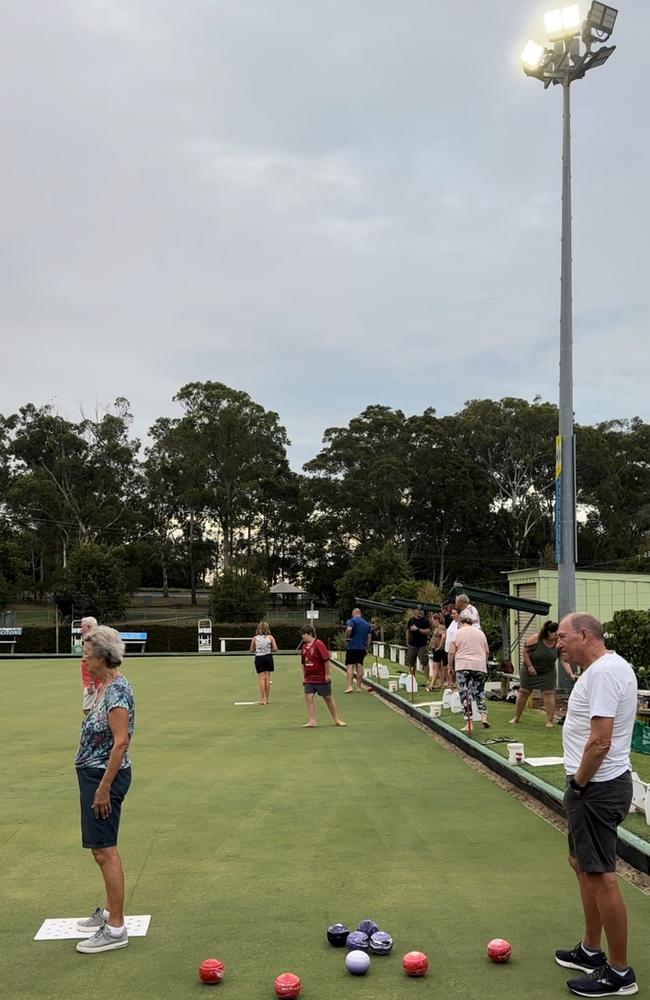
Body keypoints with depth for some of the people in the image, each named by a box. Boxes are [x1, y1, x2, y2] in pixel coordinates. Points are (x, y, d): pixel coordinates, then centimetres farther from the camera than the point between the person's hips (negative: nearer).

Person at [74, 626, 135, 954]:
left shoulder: (117, 690, -20)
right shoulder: (105, 686, 10)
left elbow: (120, 742, -23)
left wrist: (104, 787, -21)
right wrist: (98, 784, 19)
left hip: (105, 776, -10)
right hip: (94, 774, 10)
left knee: (104, 850, -4)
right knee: (102, 848, 20)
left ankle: (116, 929, 4)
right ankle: (110, 911, 34)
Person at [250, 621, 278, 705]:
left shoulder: (255, 638, -2)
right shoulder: (270, 637, -2)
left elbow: (251, 650, 4)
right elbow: (275, 649, -6)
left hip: (259, 658, -1)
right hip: (268, 657, 1)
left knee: (262, 679, 2)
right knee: (267, 678, 9)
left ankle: (262, 699, -1)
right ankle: (266, 699, 14)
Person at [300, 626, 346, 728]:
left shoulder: (319, 644, -15)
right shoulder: (304, 646, 7)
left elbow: (327, 660, -17)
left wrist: (327, 674, -16)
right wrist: (304, 677, 14)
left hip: (322, 678, -6)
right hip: (309, 679, 6)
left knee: (328, 698, 7)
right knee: (308, 698, -5)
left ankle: (337, 720, 20)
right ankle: (312, 721, 1)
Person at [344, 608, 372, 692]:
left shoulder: (352, 620, -5)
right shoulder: (367, 623, 14)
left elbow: (349, 629, -25)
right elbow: (369, 637, 14)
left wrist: (346, 637, -9)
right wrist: (366, 648, 19)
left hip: (352, 647, -5)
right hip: (362, 648, 5)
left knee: (350, 666, -4)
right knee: (359, 666, 9)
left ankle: (350, 686, -15)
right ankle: (358, 687, 10)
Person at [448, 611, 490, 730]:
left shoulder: (458, 633, 1)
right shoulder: (480, 632, 11)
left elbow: (451, 652, -2)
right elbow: (487, 651, 13)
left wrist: (451, 666, 10)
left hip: (463, 667, -3)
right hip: (480, 667, 3)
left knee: (465, 694, 0)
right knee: (479, 692, 15)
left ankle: (469, 722, -4)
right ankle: (483, 716, 2)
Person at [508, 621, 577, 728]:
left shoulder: (558, 644, -14)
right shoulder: (535, 639, -22)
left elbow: (564, 660, -16)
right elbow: (525, 652, -13)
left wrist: (571, 674, -28)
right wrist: (530, 666, -16)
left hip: (547, 673, 2)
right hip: (530, 670, -2)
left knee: (549, 694, -5)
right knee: (523, 693, 5)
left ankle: (550, 721, 4)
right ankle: (516, 718, 18)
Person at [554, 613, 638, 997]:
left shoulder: (603, 671, -21)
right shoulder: (609, 666, 11)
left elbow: (600, 740, -26)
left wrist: (579, 781, -13)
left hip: (596, 788, -11)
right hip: (598, 783, 11)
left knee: (600, 875, -2)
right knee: (583, 863, 20)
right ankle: (591, 951, 34)